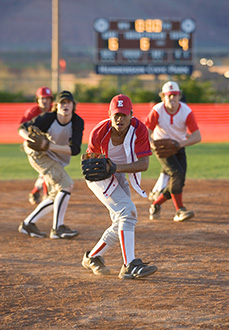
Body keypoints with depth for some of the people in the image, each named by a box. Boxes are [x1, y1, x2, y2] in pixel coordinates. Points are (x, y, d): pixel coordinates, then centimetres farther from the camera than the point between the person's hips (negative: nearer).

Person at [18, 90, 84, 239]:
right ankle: (58, 228, -18)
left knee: (57, 196, 11)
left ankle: (28, 223, 21)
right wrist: (30, 137, -41)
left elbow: (75, 149, -26)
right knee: (66, 185, -22)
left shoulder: (78, 122, -16)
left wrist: (51, 146, -38)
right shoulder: (48, 118, -24)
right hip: (40, 155, -7)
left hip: (58, 160, 7)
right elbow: (23, 129, -18)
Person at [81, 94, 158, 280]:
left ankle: (93, 258, 26)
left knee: (123, 224, 8)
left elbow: (144, 164, -29)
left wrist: (116, 168, -40)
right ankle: (130, 266, -32)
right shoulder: (100, 132, -26)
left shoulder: (139, 130, -23)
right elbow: (91, 155, -8)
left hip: (119, 175, 5)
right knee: (127, 211, -24)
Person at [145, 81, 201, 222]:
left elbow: (197, 137, -21)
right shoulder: (157, 111, -19)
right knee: (177, 173, -24)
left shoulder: (186, 112, -17)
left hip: (179, 147, 3)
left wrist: (179, 144, -36)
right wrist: (153, 144, -40)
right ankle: (180, 210, -20)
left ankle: (155, 205, 18)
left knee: (179, 183, -3)